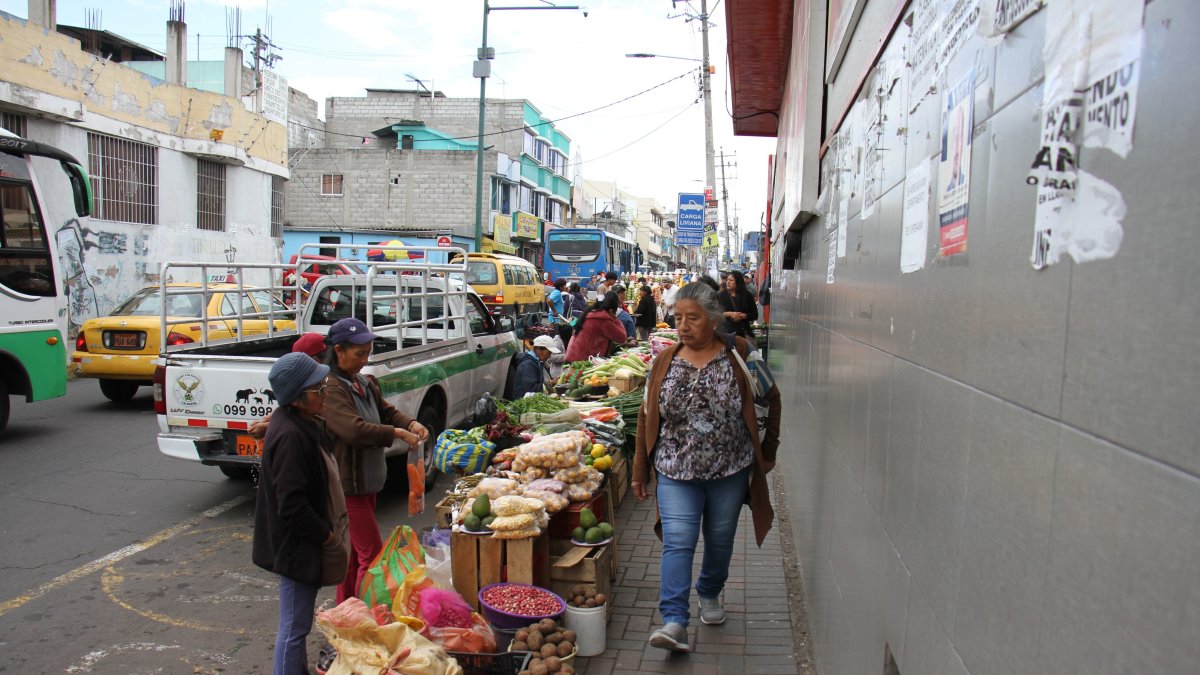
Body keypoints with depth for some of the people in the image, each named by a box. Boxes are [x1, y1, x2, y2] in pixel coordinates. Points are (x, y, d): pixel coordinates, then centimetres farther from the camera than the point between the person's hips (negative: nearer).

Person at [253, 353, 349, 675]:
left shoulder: (304, 422, 5)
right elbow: (291, 504, -28)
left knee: (297, 623, 24)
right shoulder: (290, 436, -27)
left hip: (305, 542, 10)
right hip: (298, 546, -10)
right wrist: (326, 535, -17)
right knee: (294, 627, 4)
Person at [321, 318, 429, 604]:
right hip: (348, 484, -9)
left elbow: (387, 411, 17)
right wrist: (398, 433, -25)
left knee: (355, 551, 18)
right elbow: (354, 429, -30)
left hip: (369, 480, 9)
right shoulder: (331, 388, -19)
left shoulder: (365, 383, 10)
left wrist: (411, 424, -3)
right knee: (372, 555, -7)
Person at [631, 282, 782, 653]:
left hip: (729, 471, 0)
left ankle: (710, 594, 40)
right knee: (677, 542, -8)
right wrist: (640, 471, 5)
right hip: (677, 471, 1)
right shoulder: (665, 361, 2)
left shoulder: (739, 355, -5)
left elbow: (771, 401, 5)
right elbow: (648, 417, 5)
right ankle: (674, 622, -8)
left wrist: (767, 451, 6)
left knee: (720, 540, 15)